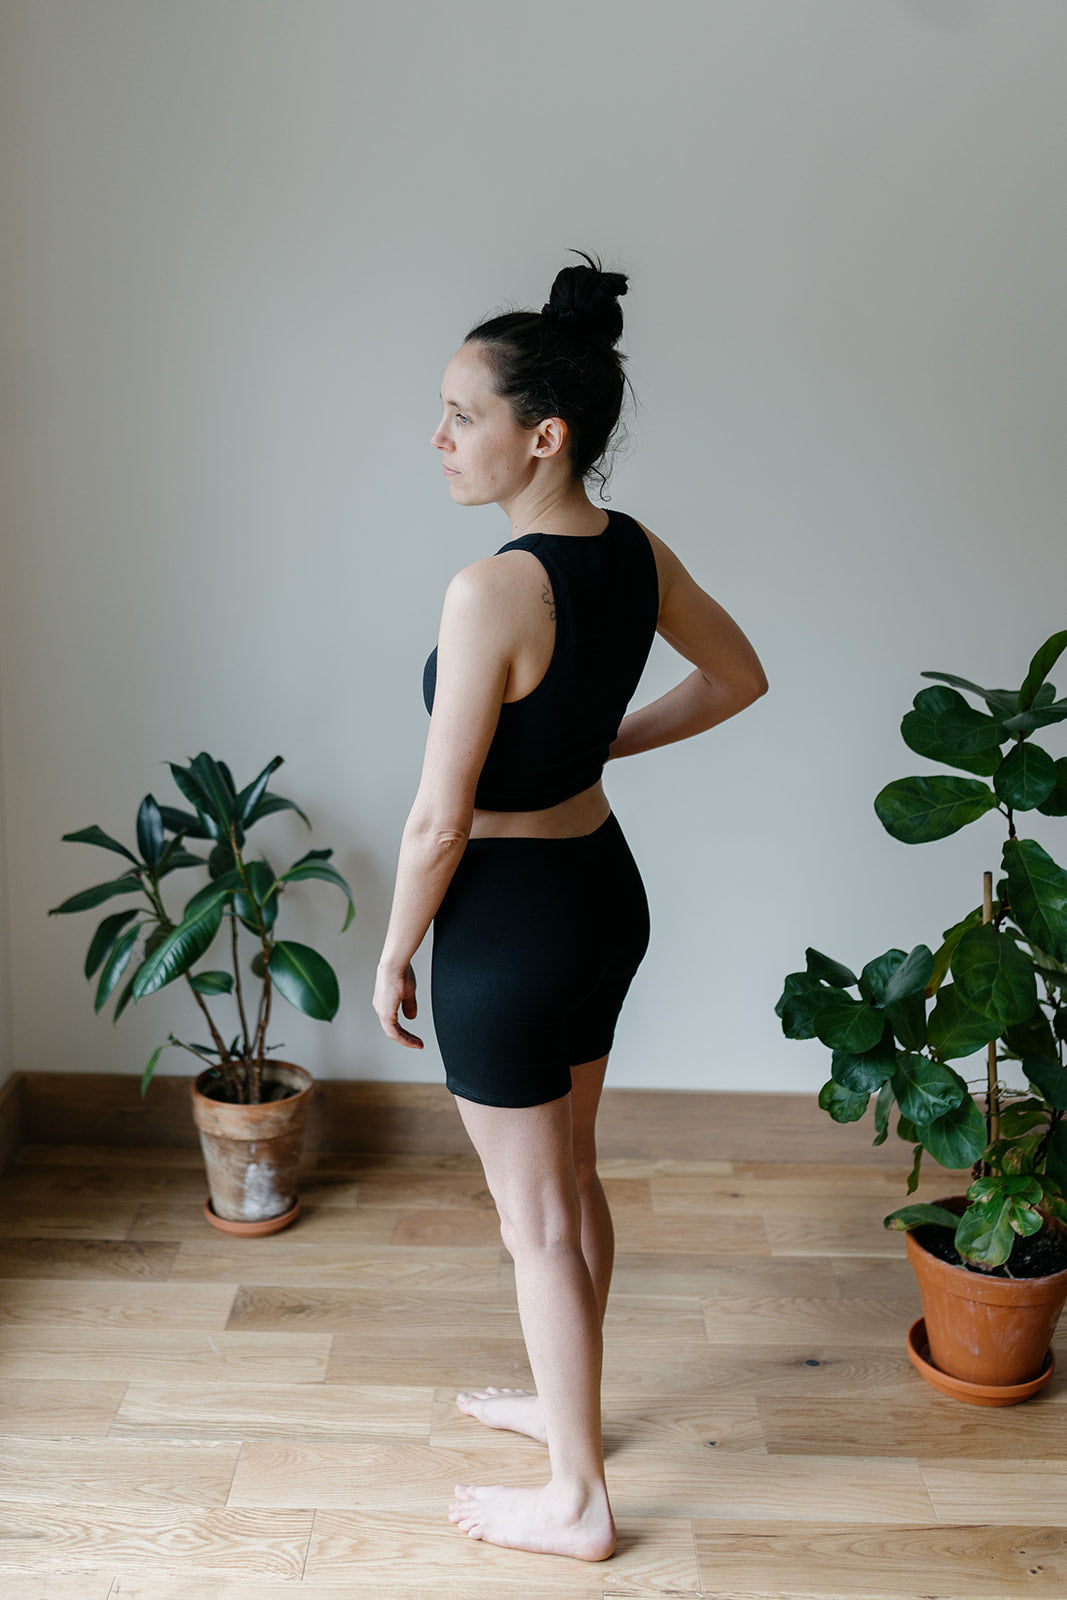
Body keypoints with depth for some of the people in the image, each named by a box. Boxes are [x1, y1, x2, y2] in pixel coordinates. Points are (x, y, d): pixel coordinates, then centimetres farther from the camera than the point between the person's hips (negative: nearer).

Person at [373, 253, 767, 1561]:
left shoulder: (493, 591, -27)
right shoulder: (637, 553, -3)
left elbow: (440, 819, -21)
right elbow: (737, 677, 14)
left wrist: (394, 956, -7)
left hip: (510, 919, -8)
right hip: (607, 884, 8)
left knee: (535, 1219, 9)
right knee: (571, 1175, 25)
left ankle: (575, 1503, 26)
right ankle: (567, 1401, 46)